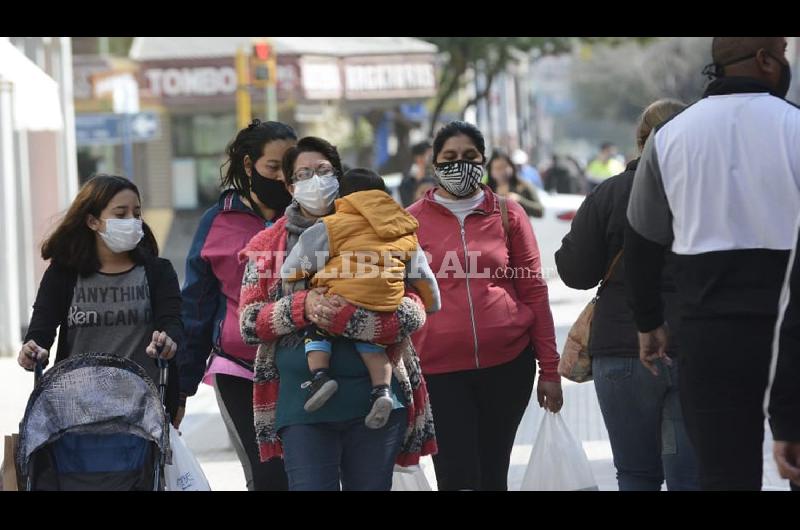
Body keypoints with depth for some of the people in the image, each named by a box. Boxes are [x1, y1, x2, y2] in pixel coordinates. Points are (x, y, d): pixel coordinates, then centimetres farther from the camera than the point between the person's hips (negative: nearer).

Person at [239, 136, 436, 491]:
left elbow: (413, 313, -4)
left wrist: (342, 318, -17)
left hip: (374, 397, 1)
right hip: (303, 404, -1)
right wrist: (302, 307, -15)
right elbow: (249, 324, 3)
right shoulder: (268, 246, 9)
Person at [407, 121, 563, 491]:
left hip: (508, 363, 2)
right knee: (457, 477, -9)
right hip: (440, 369, -1)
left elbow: (534, 291, 8)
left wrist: (550, 369, 5)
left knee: (493, 474, 10)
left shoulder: (507, 214, 7)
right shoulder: (413, 221, 4)